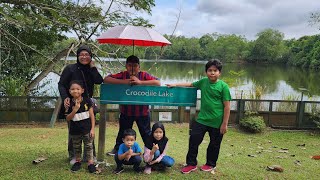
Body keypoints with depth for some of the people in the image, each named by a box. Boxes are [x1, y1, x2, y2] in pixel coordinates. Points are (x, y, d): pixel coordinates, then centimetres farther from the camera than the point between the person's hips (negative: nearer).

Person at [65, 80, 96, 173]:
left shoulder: (87, 101, -9)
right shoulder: (69, 103, -7)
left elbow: (92, 115, -5)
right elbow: (68, 118, -7)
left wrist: (92, 129, -8)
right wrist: (75, 110, -23)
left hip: (87, 130, -2)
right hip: (75, 131, 2)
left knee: (89, 146, 6)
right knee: (77, 147, 17)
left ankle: (90, 163, 16)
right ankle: (78, 161, 35)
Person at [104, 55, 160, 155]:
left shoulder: (144, 75, -8)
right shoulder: (123, 75, -5)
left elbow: (158, 83, -20)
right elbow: (106, 79, -12)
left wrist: (140, 82, -26)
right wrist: (123, 82, -23)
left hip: (142, 111, -1)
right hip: (126, 111, 2)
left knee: (146, 132, 13)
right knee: (122, 132, 19)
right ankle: (117, 149, 39)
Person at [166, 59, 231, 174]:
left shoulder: (223, 86, -11)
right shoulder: (203, 82, 2)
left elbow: (227, 106, -10)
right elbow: (190, 84, 19)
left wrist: (224, 124, -11)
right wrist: (175, 85, 12)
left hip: (217, 122, -3)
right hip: (202, 119, 4)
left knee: (214, 144, 14)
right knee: (194, 140, 3)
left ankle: (211, 164, 36)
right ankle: (191, 164, 20)